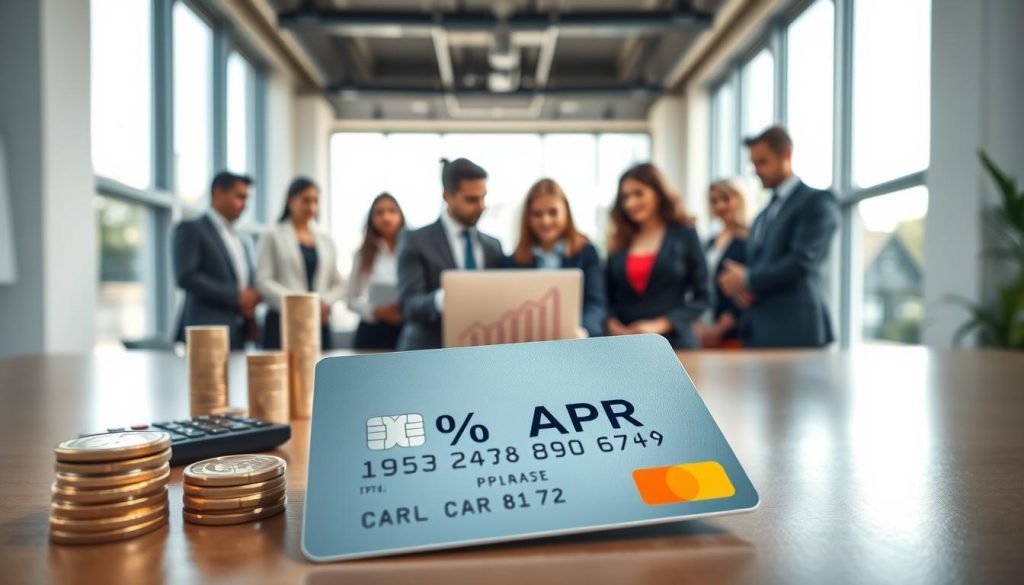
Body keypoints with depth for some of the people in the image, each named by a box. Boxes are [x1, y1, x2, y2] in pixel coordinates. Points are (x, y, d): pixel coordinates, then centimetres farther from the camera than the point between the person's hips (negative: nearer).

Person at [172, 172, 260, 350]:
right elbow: (185, 277, -12)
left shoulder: (243, 241, 23)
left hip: (238, 335, 6)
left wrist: (251, 322, 5)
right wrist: (236, 296, -12)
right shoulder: (190, 229, 1)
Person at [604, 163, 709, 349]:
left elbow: (701, 297, -2)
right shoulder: (619, 241, 10)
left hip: (673, 343, -2)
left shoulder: (684, 234, 2)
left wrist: (659, 326, -12)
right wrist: (612, 325, -8)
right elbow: (607, 297, 11)